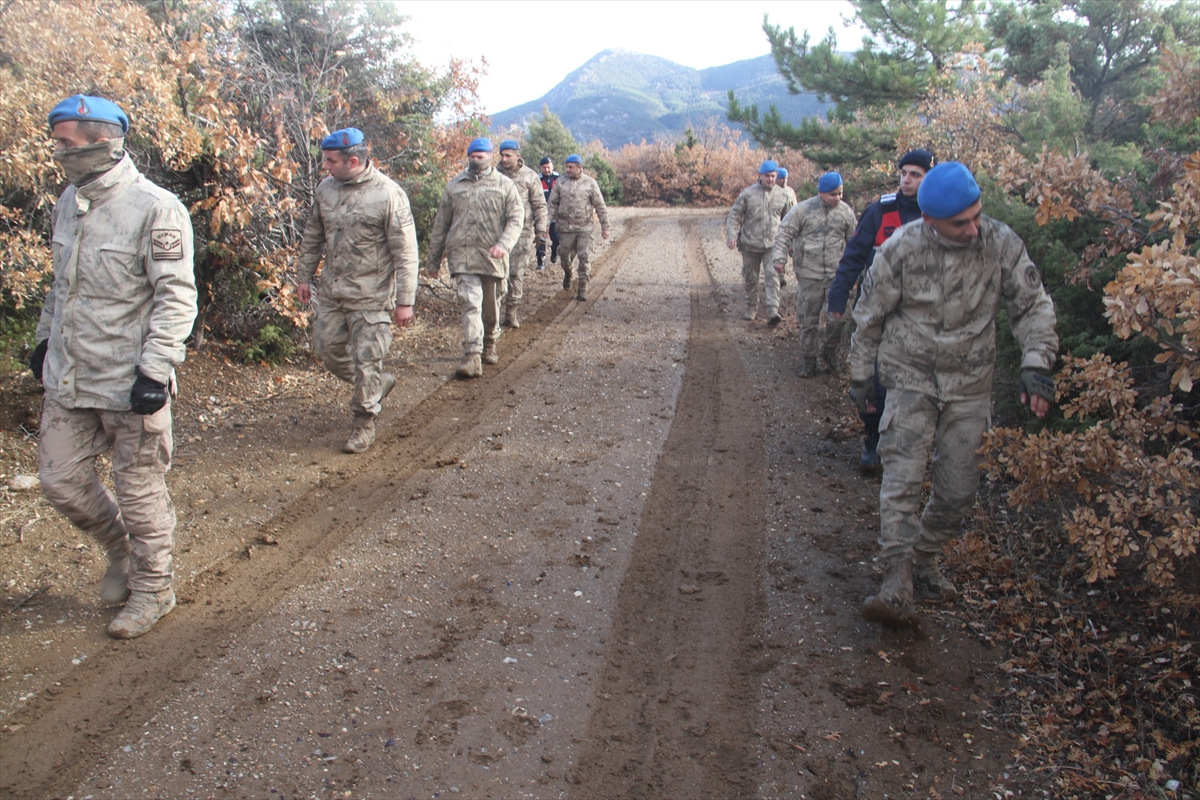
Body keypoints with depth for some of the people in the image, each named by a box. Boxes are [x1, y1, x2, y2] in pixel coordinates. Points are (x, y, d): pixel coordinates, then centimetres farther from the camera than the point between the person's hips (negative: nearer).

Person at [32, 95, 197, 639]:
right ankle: (122, 549, 38)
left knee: (139, 492, 5)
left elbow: (177, 297, -17)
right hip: (68, 377, 8)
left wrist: (154, 369, -21)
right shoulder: (69, 202, 10)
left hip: (129, 384, -7)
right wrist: (46, 337, 23)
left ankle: (153, 589, 24)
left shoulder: (154, 208, -15)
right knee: (61, 480, 13)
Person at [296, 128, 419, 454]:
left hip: (371, 297, -6)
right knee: (327, 349, 14)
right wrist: (303, 276, 18)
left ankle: (364, 423, 20)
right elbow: (312, 237, 16)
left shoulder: (388, 195, -15)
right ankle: (378, 383, 36)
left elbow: (405, 253, -14)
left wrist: (404, 301, -15)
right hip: (331, 292, 6)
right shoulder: (325, 188, 2)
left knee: (366, 362, 1)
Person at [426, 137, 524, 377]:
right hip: (462, 255, 0)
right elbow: (441, 225, 15)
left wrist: (503, 244, -21)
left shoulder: (505, 186, 7)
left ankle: (489, 345, 34)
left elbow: (516, 218, -2)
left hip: (493, 256, 0)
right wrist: (433, 260, 15)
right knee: (470, 303, -13)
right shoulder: (454, 186, 11)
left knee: (491, 306, 12)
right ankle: (472, 357, -18)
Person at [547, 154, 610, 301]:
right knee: (566, 256, 9)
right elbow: (552, 203, 6)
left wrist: (605, 226, 2)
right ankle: (567, 274, 42)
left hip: (585, 228, -2)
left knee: (585, 257, -8)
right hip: (565, 228, 2)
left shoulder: (590, 183, -1)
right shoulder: (560, 182, 3)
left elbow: (600, 206, 3)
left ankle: (582, 289, -2)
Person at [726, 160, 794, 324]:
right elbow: (734, 215, -2)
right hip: (750, 244, 0)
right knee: (750, 278, 10)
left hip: (772, 244, 0)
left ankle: (773, 311, -19)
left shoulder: (782, 195, 5)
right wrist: (731, 235, -14)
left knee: (772, 276, -13)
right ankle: (751, 308, 27)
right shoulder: (747, 193, -3)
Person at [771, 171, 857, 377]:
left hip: (837, 275, 2)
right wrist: (780, 258, -13)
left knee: (837, 317, -4)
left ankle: (829, 353, 21)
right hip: (809, 275, -1)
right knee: (808, 321, 6)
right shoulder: (802, 209, -5)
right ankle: (808, 362, 18)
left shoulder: (846, 212, 3)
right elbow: (784, 233, -3)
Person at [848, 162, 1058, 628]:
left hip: (970, 384, 2)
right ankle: (897, 583, -19)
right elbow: (869, 315, -1)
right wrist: (861, 375, 5)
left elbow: (1033, 306, -1)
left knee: (959, 489, 5)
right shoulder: (901, 250, -13)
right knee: (902, 476, -16)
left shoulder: (1001, 244, -10)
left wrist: (1036, 365, -14)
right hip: (911, 378, -2)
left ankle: (923, 563, 27)